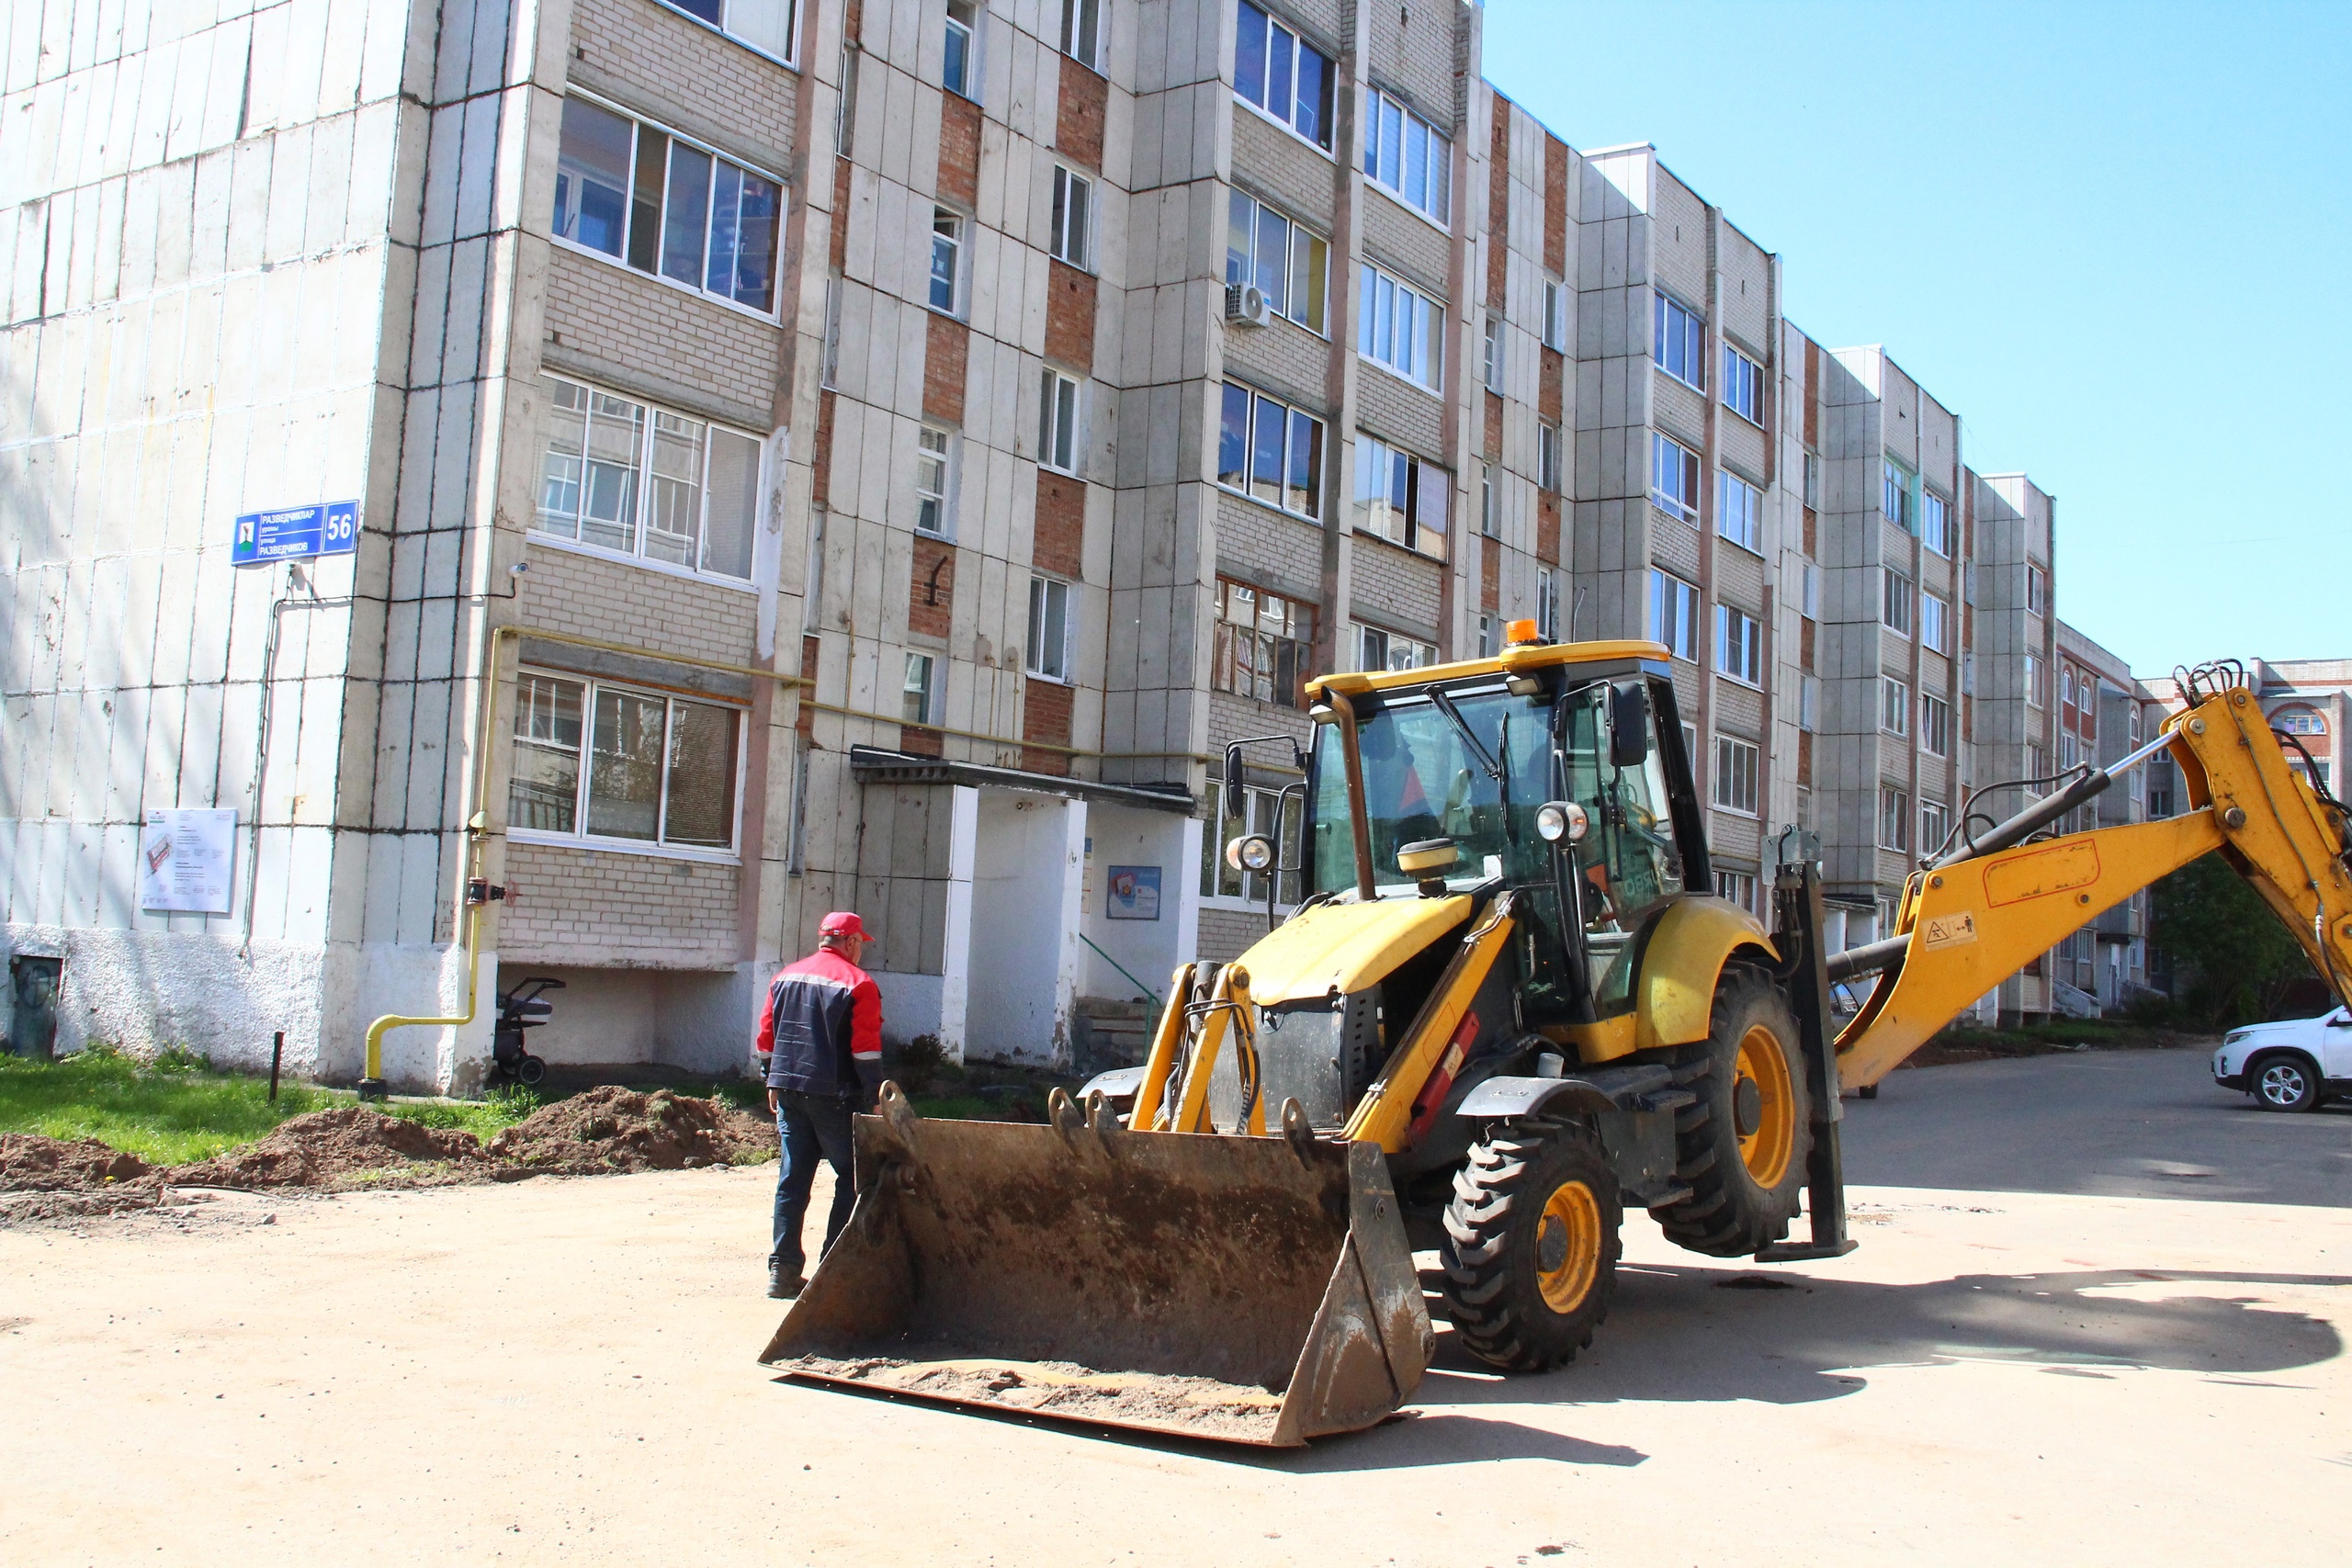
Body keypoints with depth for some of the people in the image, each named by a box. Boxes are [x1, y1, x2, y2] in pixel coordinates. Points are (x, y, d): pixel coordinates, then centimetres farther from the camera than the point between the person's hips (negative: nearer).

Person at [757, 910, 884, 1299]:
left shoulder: (785, 977, 12)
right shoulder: (858, 983, -7)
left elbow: (767, 1036, 14)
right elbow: (866, 1048, -12)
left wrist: (775, 1083, 22)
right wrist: (873, 1093, -6)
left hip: (788, 1090, 6)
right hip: (833, 1093, -6)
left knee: (792, 1179, 9)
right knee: (853, 1178, 4)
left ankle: (783, 1270, 7)